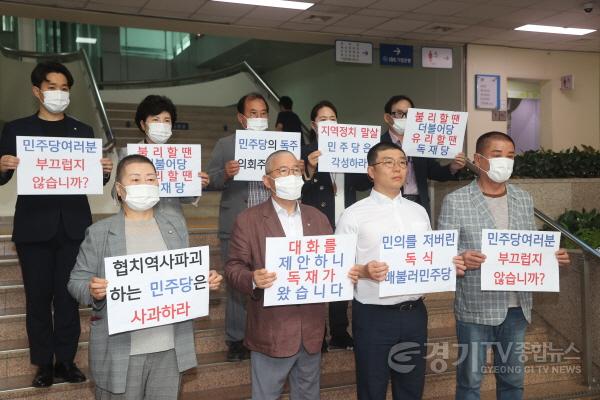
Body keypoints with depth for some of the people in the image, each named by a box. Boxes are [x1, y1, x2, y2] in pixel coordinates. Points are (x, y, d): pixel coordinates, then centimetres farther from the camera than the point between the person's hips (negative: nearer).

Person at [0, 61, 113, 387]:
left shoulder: (83, 131, 10)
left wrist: (105, 171, -13)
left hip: (73, 225, 1)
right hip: (34, 225, -1)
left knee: (68, 295, 5)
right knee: (38, 297, 5)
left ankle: (66, 361, 15)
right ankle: (43, 363, 16)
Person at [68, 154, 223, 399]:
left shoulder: (176, 227, 10)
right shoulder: (99, 232, -1)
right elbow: (77, 281, 0)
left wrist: (206, 281, -4)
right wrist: (93, 291, -21)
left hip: (171, 347, 3)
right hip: (120, 351, -3)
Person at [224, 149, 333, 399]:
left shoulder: (318, 218, 10)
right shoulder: (248, 220, -4)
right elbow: (233, 268, -6)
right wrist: (253, 280, -26)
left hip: (311, 330, 4)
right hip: (271, 331, -4)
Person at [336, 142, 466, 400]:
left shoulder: (419, 212, 11)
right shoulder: (353, 215, -6)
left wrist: (450, 266, -4)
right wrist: (364, 271, -26)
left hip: (414, 313, 5)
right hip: (373, 316, -4)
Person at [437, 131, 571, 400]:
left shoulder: (524, 200, 8)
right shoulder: (455, 201, -8)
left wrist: (552, 256, -6)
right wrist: (461, 258, -30)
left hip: (517, 306, 5)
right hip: (475, 307, -4)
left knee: (513, 378, 18)